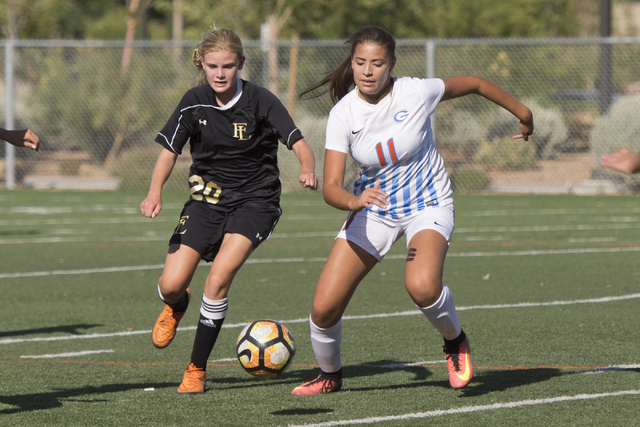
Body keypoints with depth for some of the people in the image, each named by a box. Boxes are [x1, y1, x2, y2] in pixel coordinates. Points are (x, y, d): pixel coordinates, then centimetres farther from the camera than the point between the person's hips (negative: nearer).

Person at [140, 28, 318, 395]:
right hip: (208, 197, 3)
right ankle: (177, 308, 31)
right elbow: (170, 149, 0)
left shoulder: (259, 101, -13)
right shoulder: (195, 102, -5)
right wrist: (155, 192, -17)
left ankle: (197, 370, -4)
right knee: (171, 285, -10)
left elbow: (299, 143, -18)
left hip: (255, 200, -3)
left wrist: (309, 170, -40)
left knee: (218, 280, -21)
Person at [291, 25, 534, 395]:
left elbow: (474, 83, -2)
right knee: (324, 307, -7)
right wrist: (353, 201, -46)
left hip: (428, 204, -3)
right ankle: (330, 375, 24)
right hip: (374, 206, 3)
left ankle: (455, 341, -1)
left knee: (422, 286, -34)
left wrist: (523, 114, 13)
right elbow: (331, 187, -22)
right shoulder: (343, 114, -16)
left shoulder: (415, 93, -20)